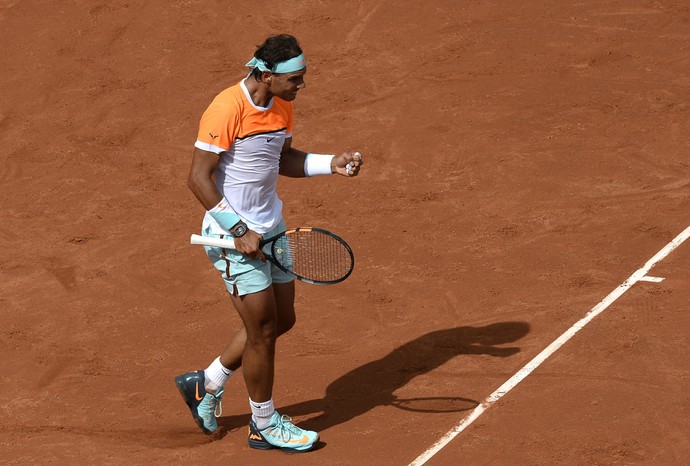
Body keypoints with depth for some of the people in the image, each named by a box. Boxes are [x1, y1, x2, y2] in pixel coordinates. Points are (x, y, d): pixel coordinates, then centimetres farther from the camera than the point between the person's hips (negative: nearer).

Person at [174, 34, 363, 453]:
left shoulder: (283, 106, 3)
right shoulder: (227, 109, -23)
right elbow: (199, 178, -21)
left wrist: (332, 164, 1)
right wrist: (240, 231, -22)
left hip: (271, 229, 9)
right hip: (234, 236, -9)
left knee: (282, 320, 15)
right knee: (263, 327, 0)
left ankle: (206, 384, 32)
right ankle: (265, 425, 19)